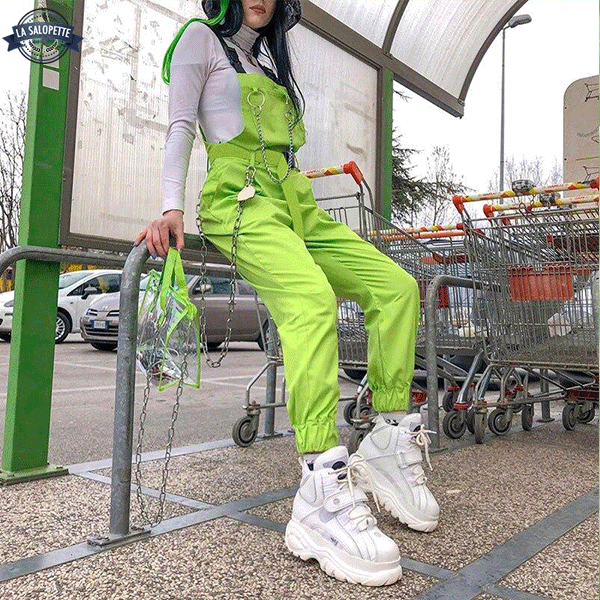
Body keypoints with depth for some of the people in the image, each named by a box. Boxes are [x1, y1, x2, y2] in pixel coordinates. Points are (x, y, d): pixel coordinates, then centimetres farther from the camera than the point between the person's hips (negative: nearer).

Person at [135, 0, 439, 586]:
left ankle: (390, 439, -8)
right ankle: (322, 490, -39)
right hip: (239, 199, -7)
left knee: (396, 285, -10)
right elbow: (180, 125, 1)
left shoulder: (271, 57, 31)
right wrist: (171, 208, -12)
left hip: (294, 204, 8)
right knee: (311, 300, -34)